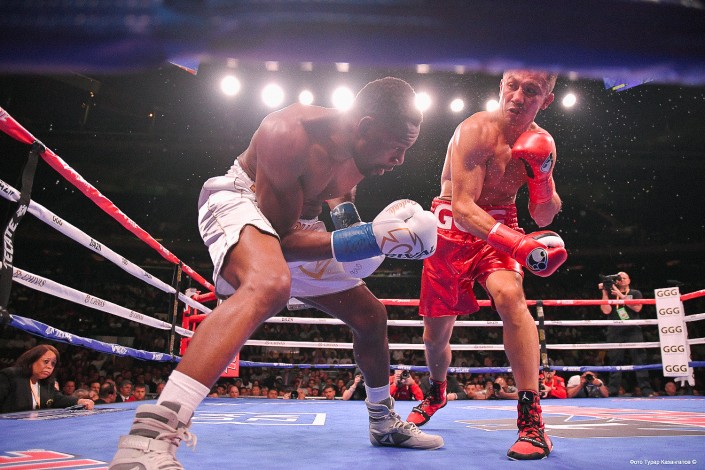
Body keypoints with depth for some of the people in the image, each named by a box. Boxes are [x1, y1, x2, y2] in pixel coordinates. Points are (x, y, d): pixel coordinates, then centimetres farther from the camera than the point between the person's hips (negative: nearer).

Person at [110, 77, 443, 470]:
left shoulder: (363, 153, -7)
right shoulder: (292, 133, -30)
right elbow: (282, 238, -28)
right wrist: (369, 239, -34)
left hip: (296, 222, 8)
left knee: (371, 316, 10)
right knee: (270, 285, -44)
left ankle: (385, 422, 33)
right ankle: (149, 437, -45)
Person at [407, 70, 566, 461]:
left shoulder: (541, 143, -4)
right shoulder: (475, 131, -20)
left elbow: (544, 218, 1)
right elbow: (463, 207, -30)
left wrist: (541, 174, -18)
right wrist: (519, 244, -43)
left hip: (500, 229, 2)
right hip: (453, 231, -2)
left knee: (508, 294, -32)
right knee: (435, 333, 7)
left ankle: (531, 419, -24)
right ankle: (436, 393, 41)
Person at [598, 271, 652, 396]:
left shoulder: (635, 293, 14)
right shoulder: (610, 295, 15)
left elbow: (637, 308, -6)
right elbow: (606, 310, 0)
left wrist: (621, 295, -7)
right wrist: (604, 292, -2)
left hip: (633, 331, -1)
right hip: (615, 333, 1)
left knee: (640, 360, -6)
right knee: (615, 362, 0)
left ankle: (646, 390, -5)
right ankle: (612, 392, 1)